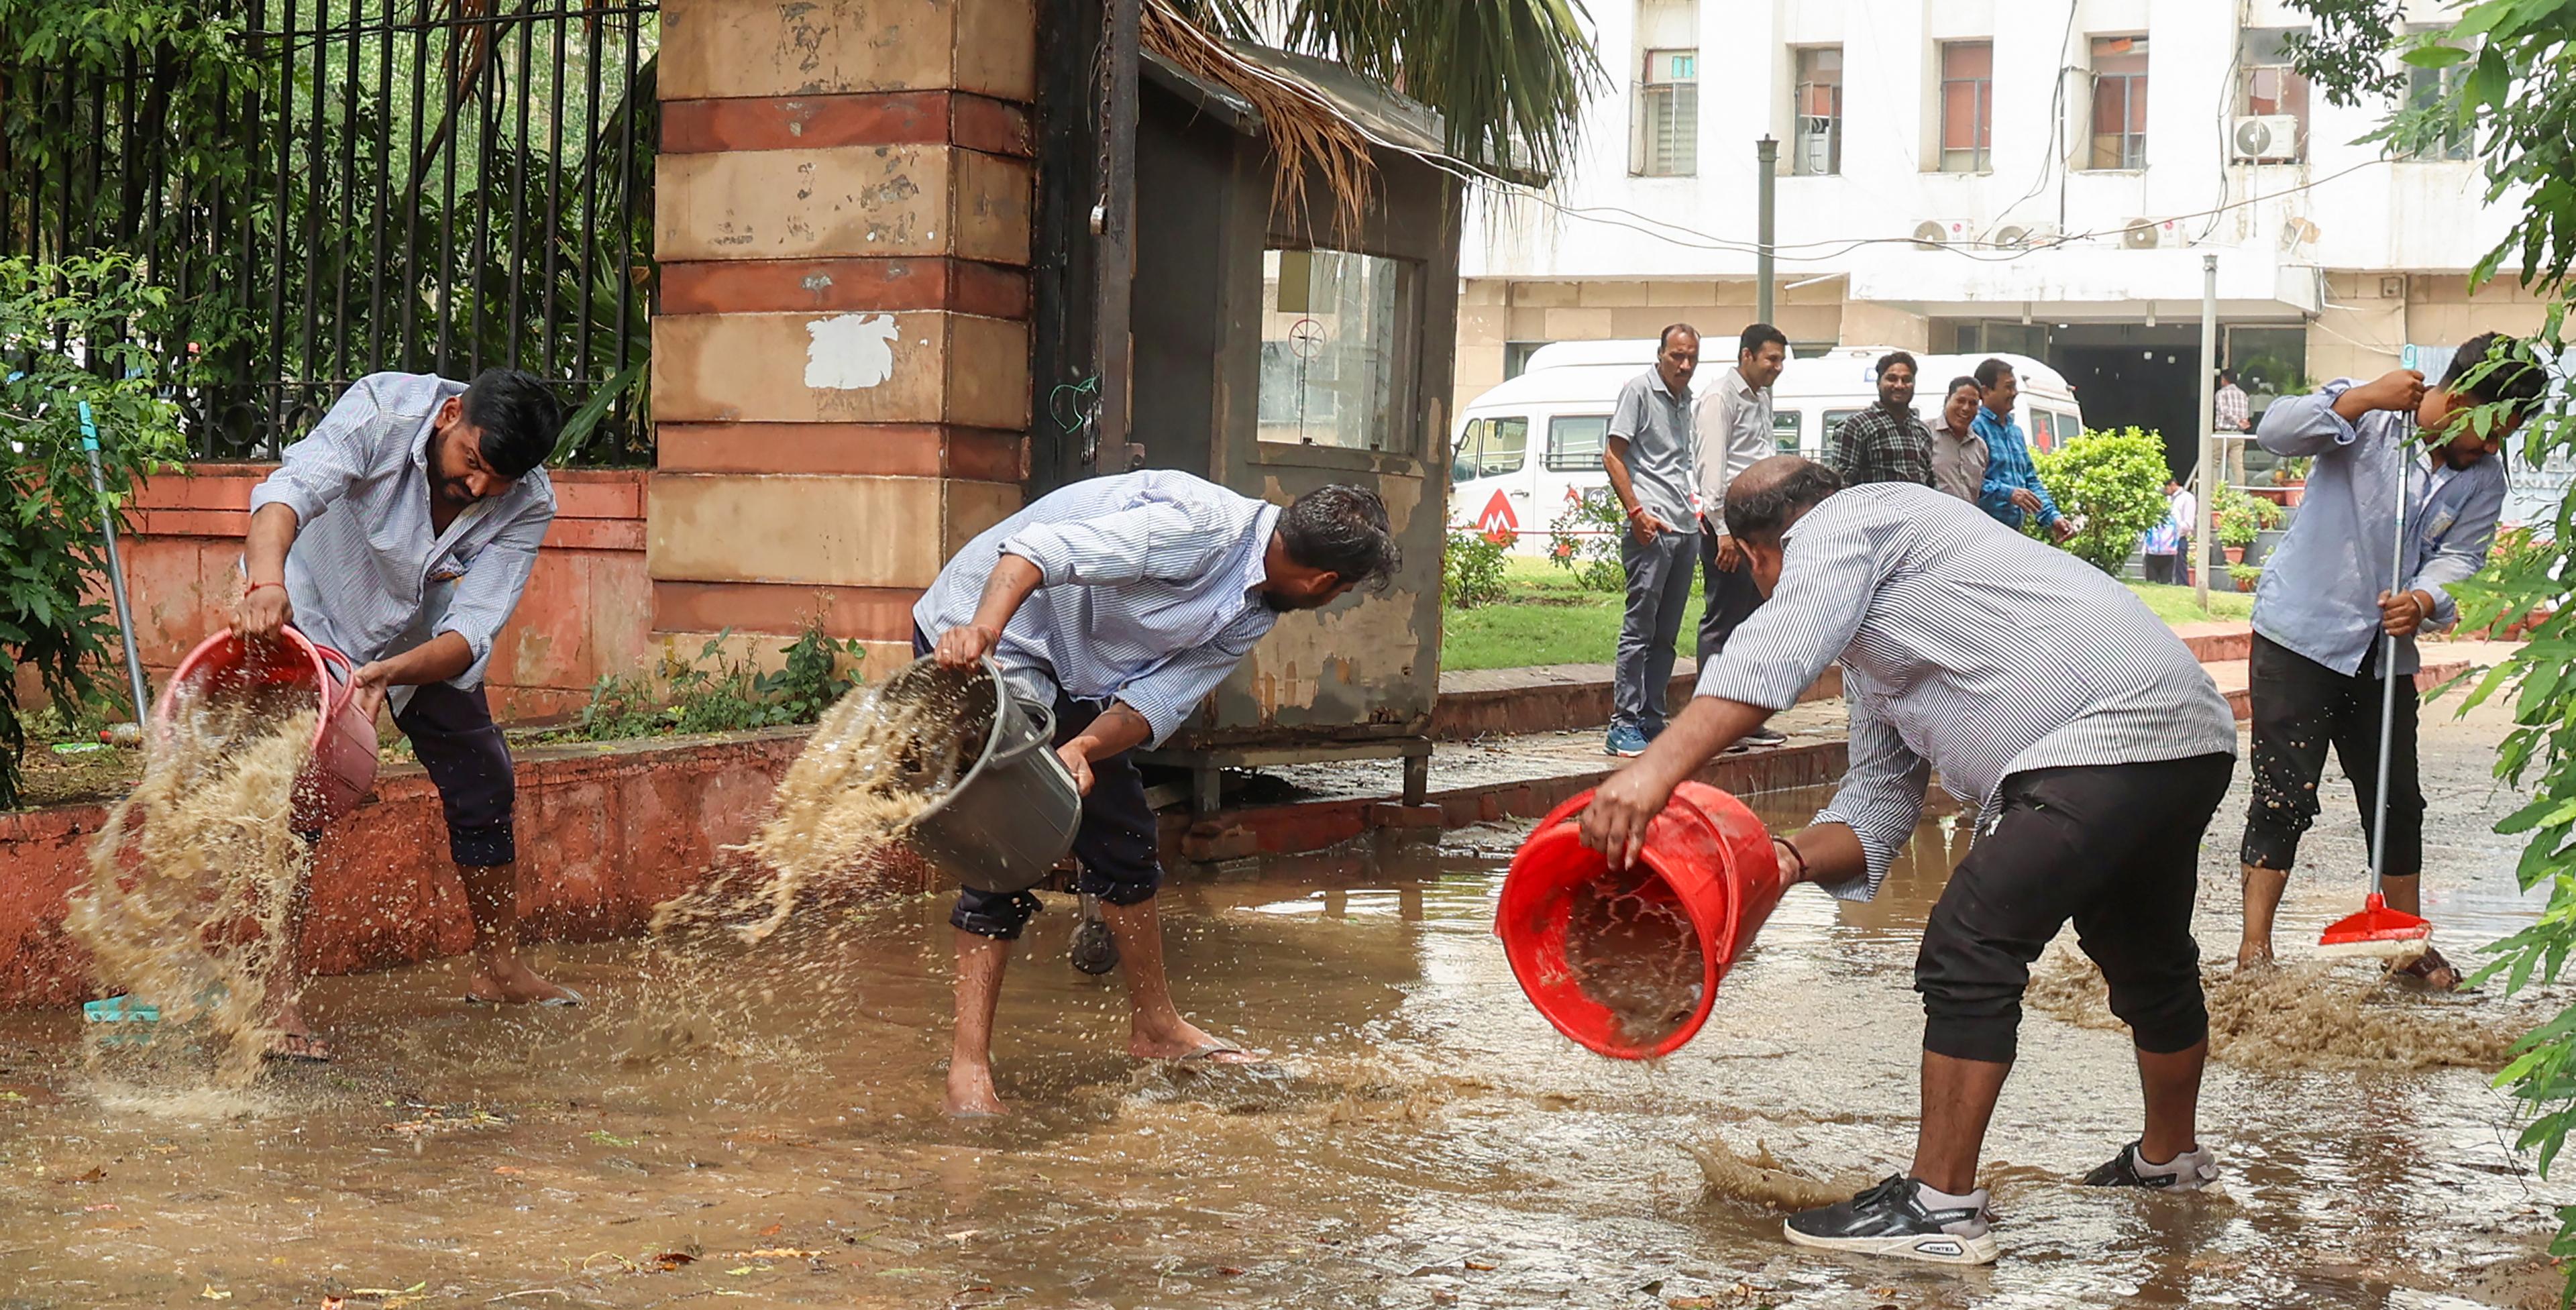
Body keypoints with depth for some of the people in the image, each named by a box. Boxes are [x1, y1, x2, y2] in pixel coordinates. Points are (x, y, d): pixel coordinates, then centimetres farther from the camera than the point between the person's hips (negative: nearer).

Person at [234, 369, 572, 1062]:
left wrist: (388, 673, -50)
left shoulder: (529, 505, -25)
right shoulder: (383, 410, -34)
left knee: (485, 787, 6)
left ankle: (497, 966, 28)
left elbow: (471, 634, -30)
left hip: (423, 643, 4)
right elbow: (291, 489, -50)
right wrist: (267, 579, -70)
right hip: (309, 617, -4)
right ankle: (278, 998, -14)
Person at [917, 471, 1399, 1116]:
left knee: (1123, 833, 13)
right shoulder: (1202, 525, -27)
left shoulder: (1252, 617, 2)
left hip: (1069, 676, 9)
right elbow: (1039, 548, -34)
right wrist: (981, 632, -50)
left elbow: (1161, 698, -8)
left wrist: (1082, 749, -27)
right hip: (975, 635, -9)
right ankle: (969, 1064, -11)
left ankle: (1155, 1025, 29)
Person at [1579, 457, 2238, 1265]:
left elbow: (1775, 653, -22)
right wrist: (1791, 857, 1)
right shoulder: (1869, 658, 28)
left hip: (2110, 735, -11)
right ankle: (2170, 1156, 50)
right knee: (2146, 958, 29)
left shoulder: (1838, 524, -2)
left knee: (1968, 955, -12)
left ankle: (1941, 1208, -7)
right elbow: (1881, 801, 21)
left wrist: (1656, 771, -31)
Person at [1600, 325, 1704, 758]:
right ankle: (1624, 725, -7)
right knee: (1639, 628, -8)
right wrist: (1636, 512, -16)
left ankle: (1652, 721, 15)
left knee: (1667, 633, 9)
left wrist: (1692, 508, 18)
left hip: (1684, 528, 8)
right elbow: (1612, 456, -9)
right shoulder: (1640, 390, -3)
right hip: (1650, 528, -8)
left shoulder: (1685, 399, 18)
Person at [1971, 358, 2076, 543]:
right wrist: (2008, 493, -26)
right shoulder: (1975, 427, -9)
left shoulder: (2016, 431, 22)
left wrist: (2052, 517, 12)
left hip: (2014, 532, 9)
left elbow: (2031, 480, 24)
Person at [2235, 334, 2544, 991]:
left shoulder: (2484, 479, 5)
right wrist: (2364, 397, -30)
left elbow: (2460, 557, -5)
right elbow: (2276, 431, -20)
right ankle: (2254, 947, -3)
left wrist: (2423, 602, -27)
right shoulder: (2368, 416, -8)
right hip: (2300, 634, -5)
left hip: (2386, 651, 5)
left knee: (2398, 800, 12)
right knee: (2284, 794, -8)